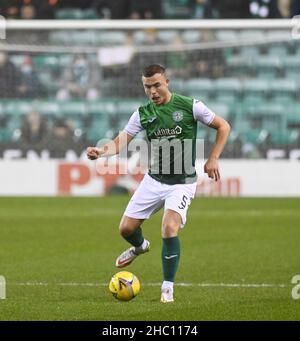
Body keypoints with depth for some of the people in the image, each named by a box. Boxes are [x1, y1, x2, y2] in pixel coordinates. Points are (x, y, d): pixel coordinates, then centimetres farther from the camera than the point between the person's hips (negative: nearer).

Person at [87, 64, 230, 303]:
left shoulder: (189, 106, -10)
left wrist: (213, 159, -9)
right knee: (126, 228, 5)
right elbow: (121, 142, -4)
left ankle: (168, 288, -12)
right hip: (153, 181, 4)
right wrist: (100, 151, -25)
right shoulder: (143, 113, 0)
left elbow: (223, 126, -1)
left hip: (182, 182, -4)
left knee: (169, 228, -24)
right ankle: (140, 246, 43)